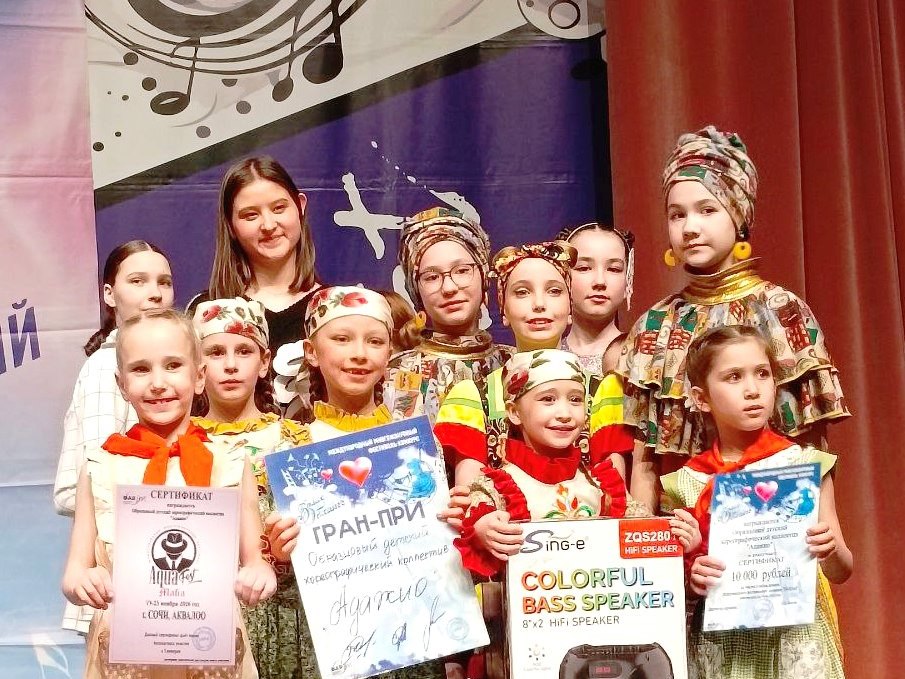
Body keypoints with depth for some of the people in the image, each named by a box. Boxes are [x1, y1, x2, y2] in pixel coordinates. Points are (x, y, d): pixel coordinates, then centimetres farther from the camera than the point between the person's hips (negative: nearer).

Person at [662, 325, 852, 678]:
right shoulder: (686, 483, 0)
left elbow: (841, 572, 1)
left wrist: (830, 551, -20)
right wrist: (691, 576, -13)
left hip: (793, 635, -1)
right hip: (718, 645, 1)